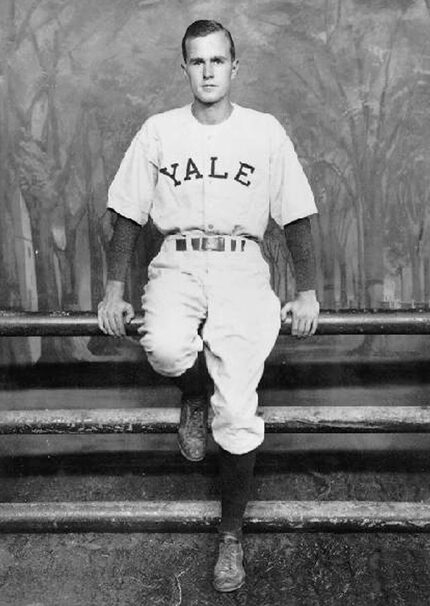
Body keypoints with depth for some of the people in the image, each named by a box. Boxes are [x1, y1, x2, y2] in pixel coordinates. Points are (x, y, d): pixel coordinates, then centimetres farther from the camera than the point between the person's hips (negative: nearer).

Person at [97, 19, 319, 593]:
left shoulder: (266, 131, 8)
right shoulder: (158, 131, 9)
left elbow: (296, 219, 9)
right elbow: (127, 216, 10)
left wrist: (307, 292, 1)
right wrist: (114, 290, 2)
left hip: (242, 266, -1)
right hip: (177, 263, 1)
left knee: (238, 412, -17)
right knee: (167, 349, -34)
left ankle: (232, 534, 7)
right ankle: (194, 396, 5)